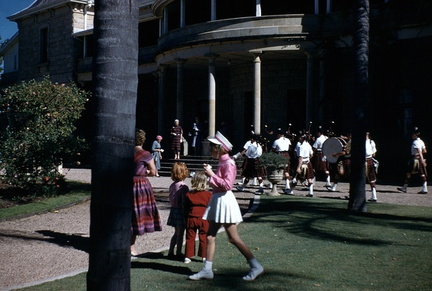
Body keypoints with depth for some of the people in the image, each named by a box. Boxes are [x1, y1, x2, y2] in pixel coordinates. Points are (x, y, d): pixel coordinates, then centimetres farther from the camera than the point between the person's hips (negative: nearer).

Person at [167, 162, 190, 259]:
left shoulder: (172, 185, 4)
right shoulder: (183, 187, -18)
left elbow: (171, 199, 10)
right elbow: (184, 202, -18)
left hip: (173, 209, 7)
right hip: (181, 211, -7)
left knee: (176, 232, 18)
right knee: (180, 233, 2)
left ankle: (171, 251, 21)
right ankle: (178, 253, 7)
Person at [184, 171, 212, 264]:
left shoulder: (189, 194, 1)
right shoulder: (208, 194, -5)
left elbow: (185, 209, 6)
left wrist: (186, 220, 14)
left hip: (191, 219, 1)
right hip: (204, 219, -1)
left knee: (190, 238, 9)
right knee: (204, 238, 8)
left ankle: (187, 256, 11)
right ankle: (204, 256, 11)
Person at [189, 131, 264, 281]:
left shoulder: (228, 163, -14)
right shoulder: (222, 163, 13)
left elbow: (227, 185, -23)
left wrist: (212, 174, -19)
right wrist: (210, 172, 8)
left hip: (224, 200, -10)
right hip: (217, 200, 10)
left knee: (233, 238, -5)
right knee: (210, 236, 8)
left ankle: (256, 266, 2)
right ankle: (207, 269, 13)